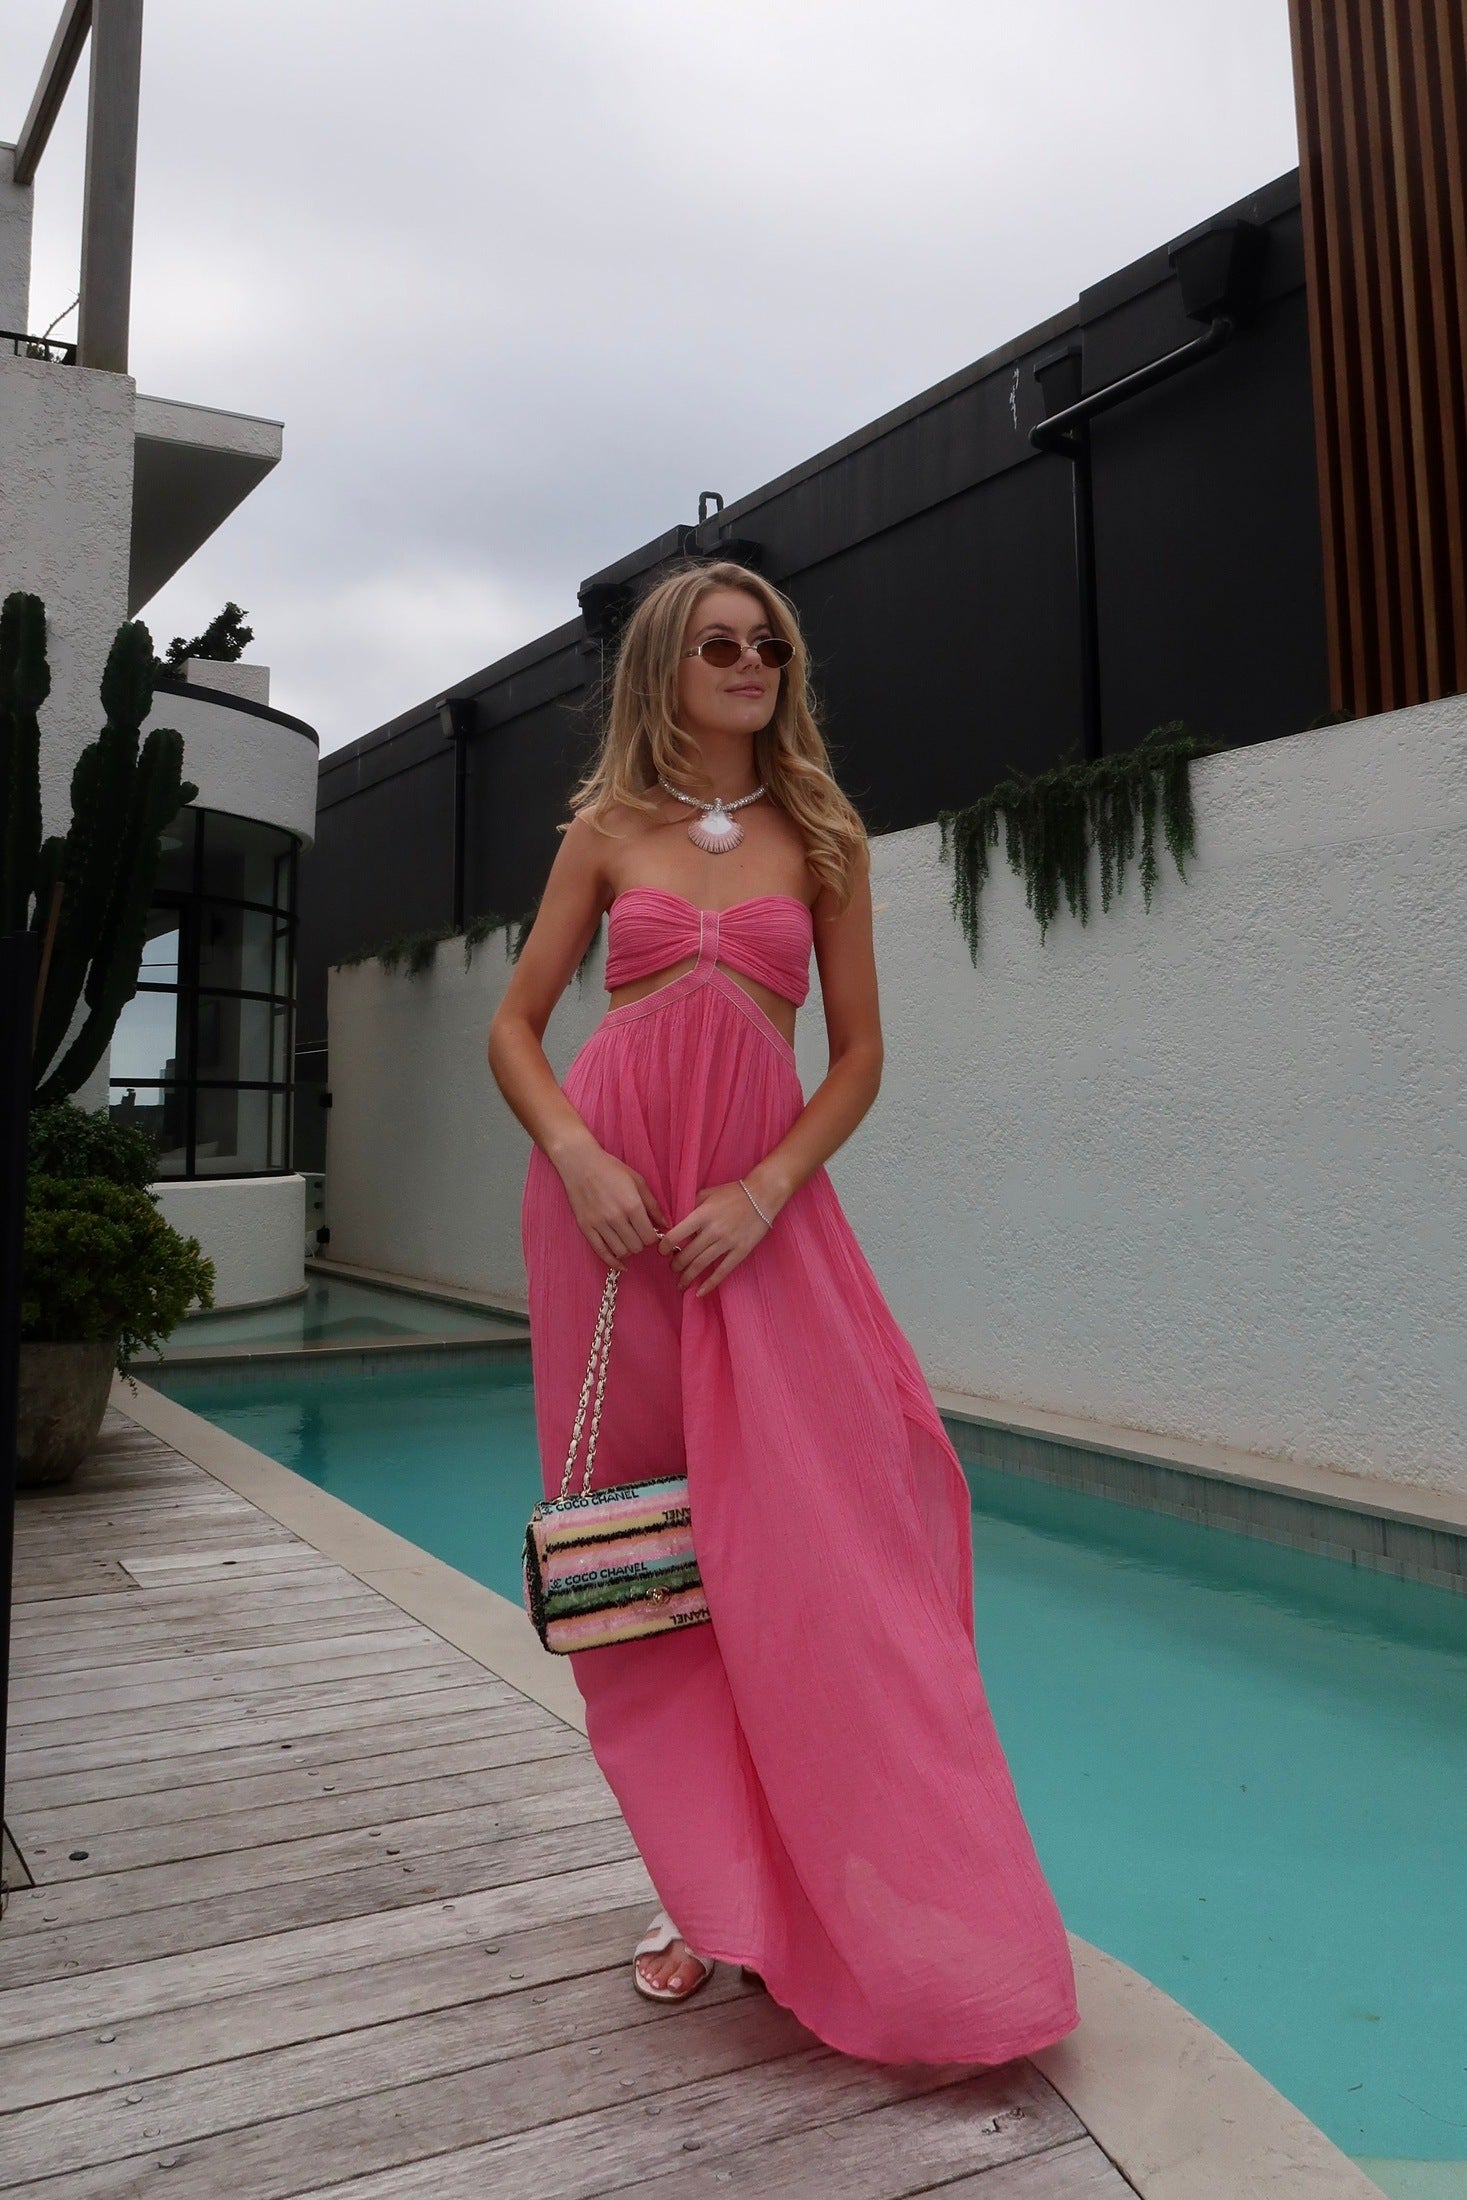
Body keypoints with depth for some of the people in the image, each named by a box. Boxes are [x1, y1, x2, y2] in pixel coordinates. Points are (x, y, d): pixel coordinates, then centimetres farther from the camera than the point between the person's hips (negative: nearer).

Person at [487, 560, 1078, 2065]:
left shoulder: (822, 837, 9)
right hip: (605, 1198, 1)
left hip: (761, 1205, -1)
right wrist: (578, 1156, -10)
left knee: (802, 1530, -5)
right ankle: (696, 1884, 21)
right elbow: (514, 1025, 8)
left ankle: (871, 1898, 13)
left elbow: (861, 1053, 5)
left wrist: (762, 1193, -10)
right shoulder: (607, 829, 11)